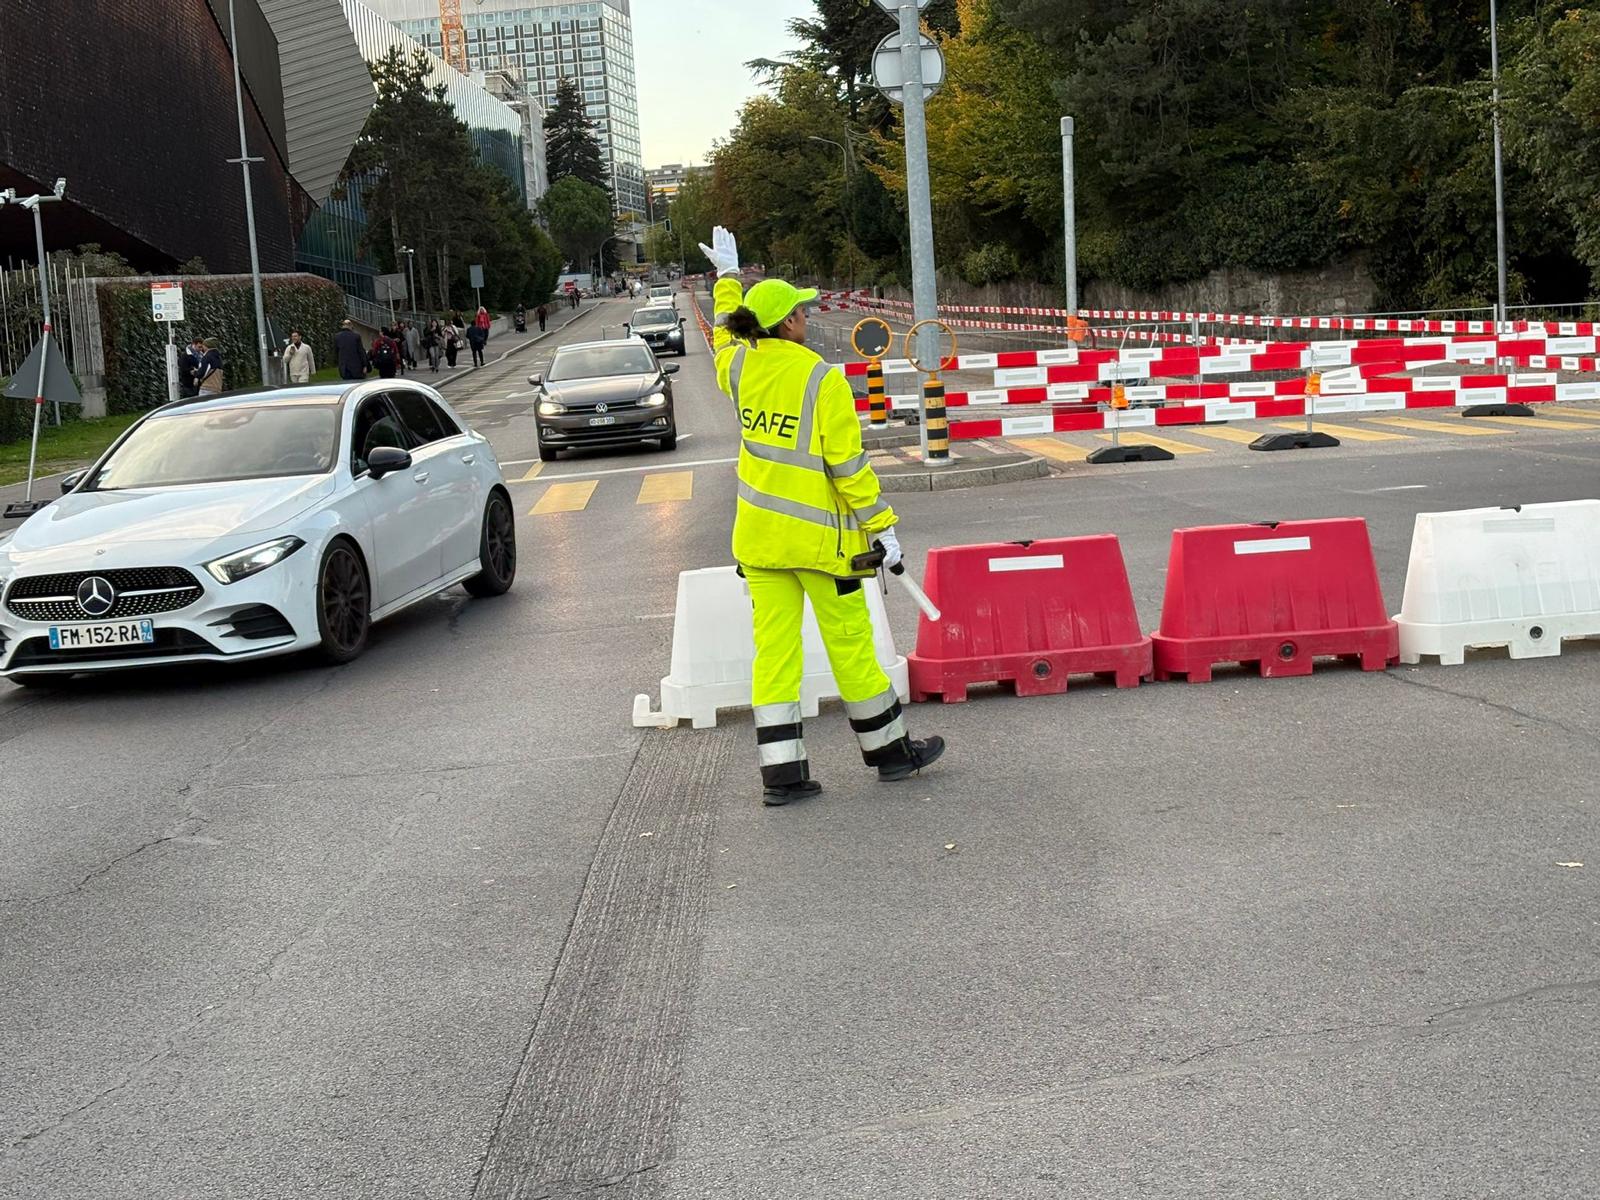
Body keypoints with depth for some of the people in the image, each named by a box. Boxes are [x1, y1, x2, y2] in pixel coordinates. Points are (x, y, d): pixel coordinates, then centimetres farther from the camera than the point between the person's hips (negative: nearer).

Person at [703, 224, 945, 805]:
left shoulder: (740, 366, 1)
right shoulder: (822, 379, -14)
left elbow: (727, 333, 27)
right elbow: (849, 464, -14)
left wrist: (728, 274, 41)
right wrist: (882, 528, -7)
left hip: (759, 534, 5)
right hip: (818, 536, -5)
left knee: (773, 644, 6)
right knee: (851, 642, 7)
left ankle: (781, 770, 5)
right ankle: (890, 750, 21)